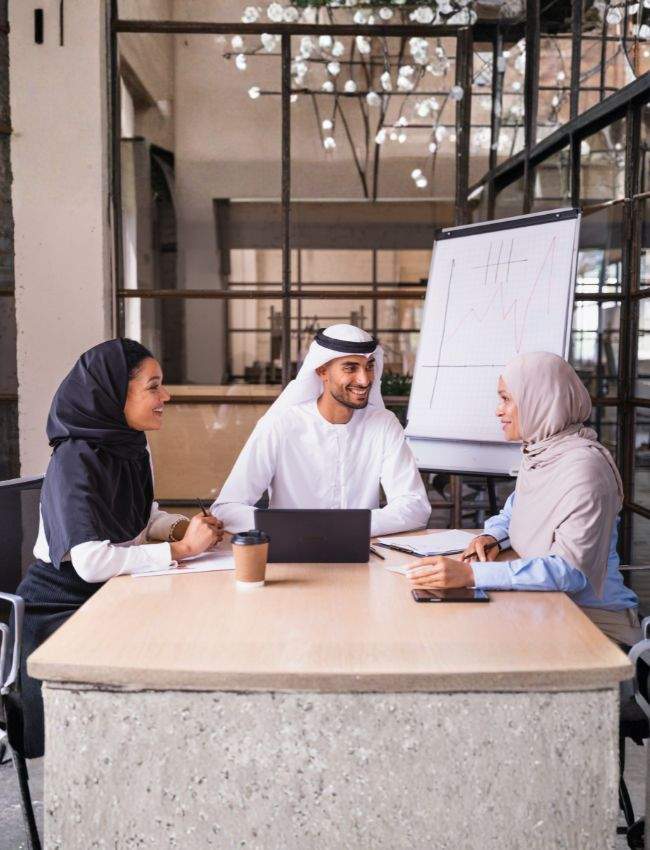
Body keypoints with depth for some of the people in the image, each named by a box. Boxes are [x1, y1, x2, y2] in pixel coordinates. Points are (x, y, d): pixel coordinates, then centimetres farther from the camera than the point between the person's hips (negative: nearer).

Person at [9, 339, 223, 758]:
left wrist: (186, 525, -4)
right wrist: (181, 548, -24)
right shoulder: (75, 461, -22)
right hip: (60, 609, -8)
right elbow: (91, 561, -32)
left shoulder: (135, 449, 3)